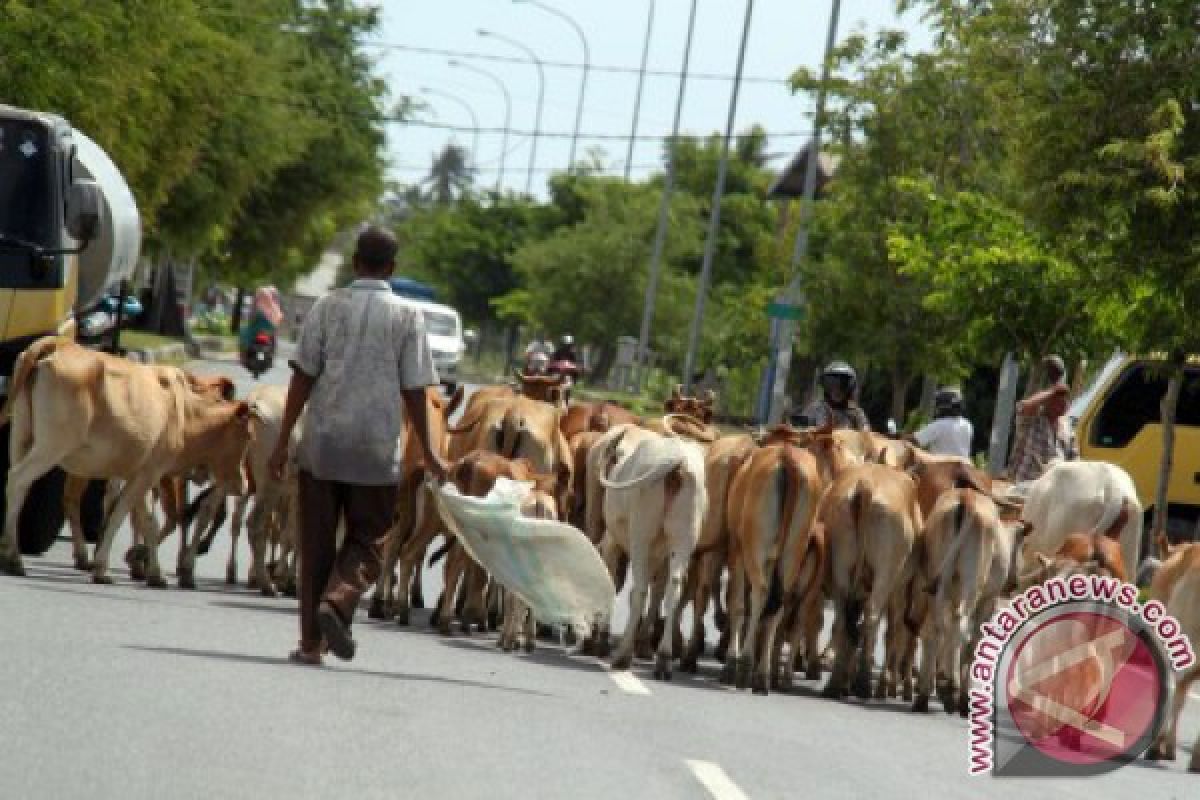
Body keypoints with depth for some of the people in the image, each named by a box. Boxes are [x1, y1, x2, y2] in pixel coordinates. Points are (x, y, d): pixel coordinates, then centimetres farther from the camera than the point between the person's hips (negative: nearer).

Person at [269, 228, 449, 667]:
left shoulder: (328, 307, 1)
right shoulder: (406, 316, 0)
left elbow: (303, 376, -2)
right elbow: (414, 391, -1)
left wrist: (283, 439, 2)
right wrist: (428, 453, 8)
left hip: (321, 444, 1)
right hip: (377, 449, -1)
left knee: (316, 543, 9)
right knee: (368, 542, 9)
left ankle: (310, 642, 8)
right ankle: (337, 601, -18)